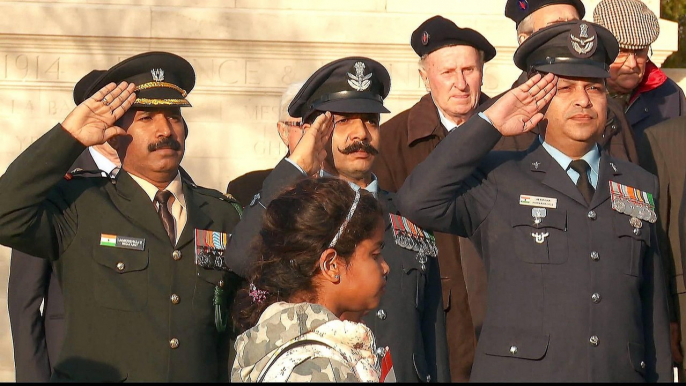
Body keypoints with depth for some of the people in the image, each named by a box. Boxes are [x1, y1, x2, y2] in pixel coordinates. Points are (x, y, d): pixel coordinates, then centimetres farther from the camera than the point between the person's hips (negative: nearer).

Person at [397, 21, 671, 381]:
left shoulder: (641, 186, 15)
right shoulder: (499, 179, 3)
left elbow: (653, 310, 15)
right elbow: (419, 202, -14)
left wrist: (660, 376, 10)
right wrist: (489, 124, -10)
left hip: (623, 372, 3)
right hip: (518, 371, -3)